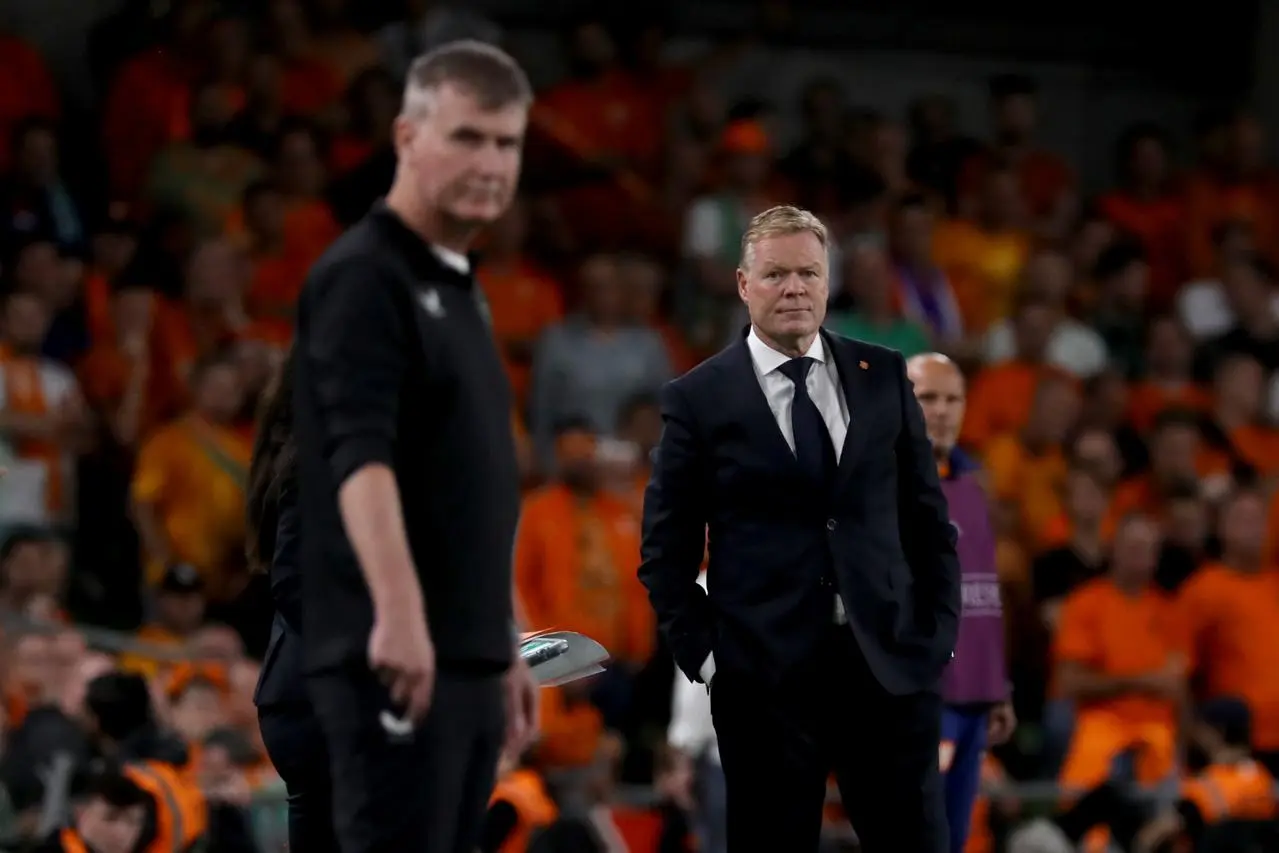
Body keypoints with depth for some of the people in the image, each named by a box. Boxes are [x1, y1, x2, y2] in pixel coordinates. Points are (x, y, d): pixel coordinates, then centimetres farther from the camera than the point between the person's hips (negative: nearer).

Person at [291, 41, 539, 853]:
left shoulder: (459, 287, 19)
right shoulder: (363, 276, -10)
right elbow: (360, 458, -24)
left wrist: (507, 646, 23)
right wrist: (398, 610, -36)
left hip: (466, 658, 9)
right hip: (395, 657, -9)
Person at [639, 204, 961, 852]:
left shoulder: (883, 377, 9)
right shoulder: (698, 399, 1)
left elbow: (926, 516, 12)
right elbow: (665, 551, 3)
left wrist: (939, 633, 5)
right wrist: (702, 654, -4)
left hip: (892, 663, 2)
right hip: (765, 675, -2)